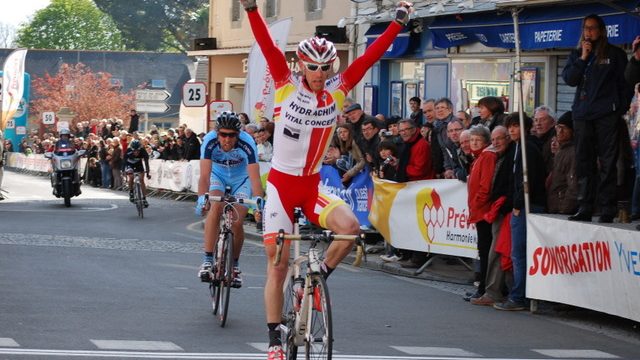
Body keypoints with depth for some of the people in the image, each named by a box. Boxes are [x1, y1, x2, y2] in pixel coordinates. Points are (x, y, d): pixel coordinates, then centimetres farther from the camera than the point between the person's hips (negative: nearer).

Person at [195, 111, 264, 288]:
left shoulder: (247, 143, -34)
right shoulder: (210, 141, -31)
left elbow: (255, 178, -38)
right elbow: (205, 176, -36)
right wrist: (201, 198, -52)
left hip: (241, 179, 0)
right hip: (218, 175, 0)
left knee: (237, 222, -13)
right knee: (215, 208, -28)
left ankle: (235, 265, 12)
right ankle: (207, 260, -26)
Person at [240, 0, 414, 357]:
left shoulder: (339, 90, -1)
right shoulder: (287, 85, -6)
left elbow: (370, 56, -4)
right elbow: (269, 47, -17)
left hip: (312, 186, 2)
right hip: (281, 184, -2)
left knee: (350, 227, -27)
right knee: (278, 265, 1)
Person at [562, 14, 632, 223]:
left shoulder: (614, 54, 5)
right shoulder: (576, 55, 15)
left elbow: (625, 82, 4)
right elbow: (569, 79, 3)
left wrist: (622, 109, -3)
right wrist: (582, 58, -6)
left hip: (606, 115, -4)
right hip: (582, 115, 4)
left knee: (607, 163, -6)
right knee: (584, 163, 4)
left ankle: (607, 211, -6)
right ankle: (585, 208, 7)